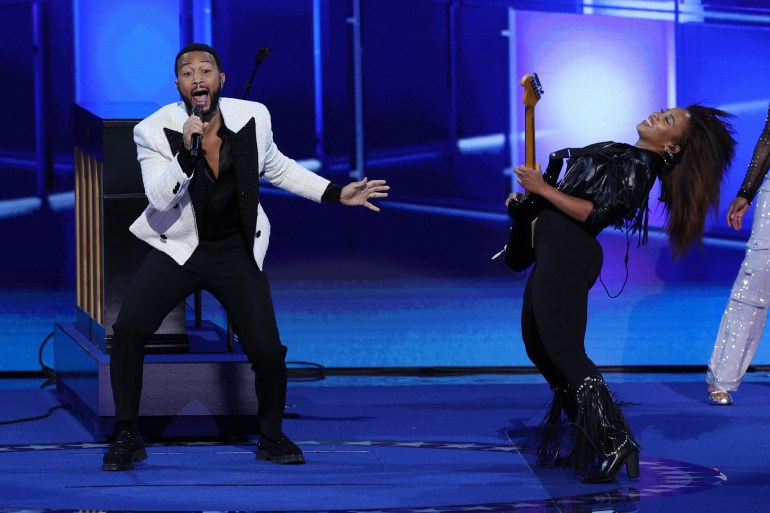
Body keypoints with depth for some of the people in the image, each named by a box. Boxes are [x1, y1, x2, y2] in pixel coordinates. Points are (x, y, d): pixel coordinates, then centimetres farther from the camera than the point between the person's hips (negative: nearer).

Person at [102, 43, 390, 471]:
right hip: (178, 247, -1)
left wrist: (336, 194, 9)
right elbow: (159, 198, -21)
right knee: (128, 329, -21)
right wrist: (187, 153, -36)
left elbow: (277, 167, 14)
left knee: (267, 350, -9)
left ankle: (272, 437, 19)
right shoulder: (154, 131, -13)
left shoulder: (253, 118, -5)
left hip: (237, 250, 2)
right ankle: (128, 437, -3)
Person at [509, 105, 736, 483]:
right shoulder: (620, 154, 17)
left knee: (563, 350, -16)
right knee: (540, 349, 15)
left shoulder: (637, 169, -13)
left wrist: (542, 189, -20)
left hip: (567, 254, -10)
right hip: (552, 252, 10)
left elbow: (596, 214, -24)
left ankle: (614, 441, -17)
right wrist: (529, 196, 16)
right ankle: (585, 438, 21)